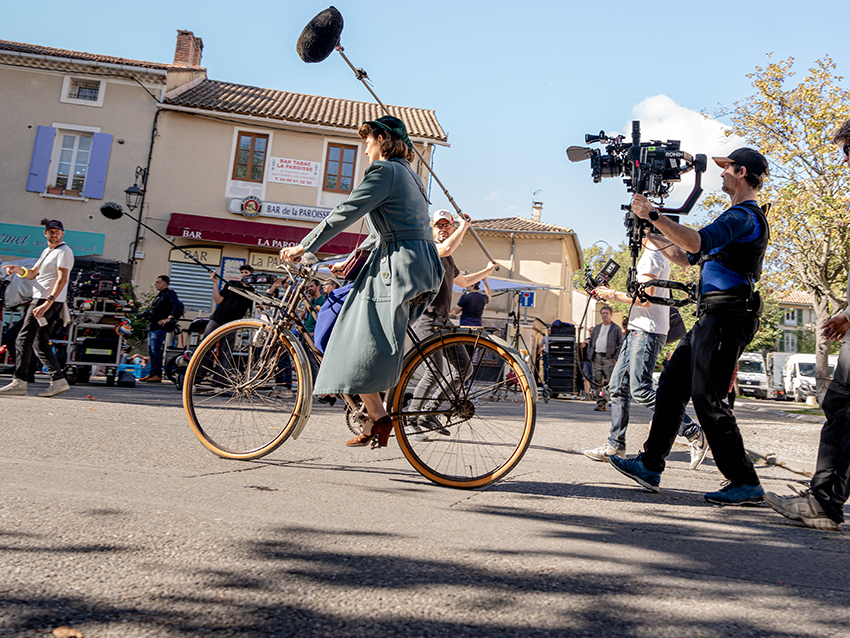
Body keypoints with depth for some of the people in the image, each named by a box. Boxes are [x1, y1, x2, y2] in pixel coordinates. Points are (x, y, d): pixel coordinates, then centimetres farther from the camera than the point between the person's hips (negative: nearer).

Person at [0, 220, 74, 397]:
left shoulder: (64, 251, -8)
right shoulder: (47, 251, 23)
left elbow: (62, 279, -19)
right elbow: (32, 274, 26)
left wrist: (47, 303, -28)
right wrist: (18, 269, 3)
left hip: (50, 301, -10)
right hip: (41, 300, 10)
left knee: (23, 339, -8)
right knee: (40, 343, 7)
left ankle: (19, 381, -6)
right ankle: (58, 380, 4)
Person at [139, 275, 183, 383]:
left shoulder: (169, 293, -6)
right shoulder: (159, 295, 23)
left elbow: (178, 306, -22)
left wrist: (169, 318, -24)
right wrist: (147, 314, 20)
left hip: (159, 328, -10)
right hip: (152, 327, 10)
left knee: (156, 352, -11)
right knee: (151, 351, 11)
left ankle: (158, 375, -9)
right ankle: (152, 374, 16)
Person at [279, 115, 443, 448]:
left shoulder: (384, 170, -7)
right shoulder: (410, 175, 24)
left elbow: (344, 213, -10)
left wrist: (303, 247, -4)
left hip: (399, 264, -10)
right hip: (422, 265, 10)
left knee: (363, 346, -5)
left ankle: (378, 417, -1)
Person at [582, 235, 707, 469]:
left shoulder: (650, 256, -10)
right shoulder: (661, 256, 22)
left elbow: (646, 299, -19)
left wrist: (614, 295, -7)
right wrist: (614, 294, 22)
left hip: (646, 333, -10)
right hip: (638, 332, 10)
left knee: (641, 390, -13)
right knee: (618, 387, 7)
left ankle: (694, 434, -5)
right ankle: (616, 445, 8)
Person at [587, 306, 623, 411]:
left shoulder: (616, 328, 5)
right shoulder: (597, 327, 20)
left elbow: (620, 344, 0)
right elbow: (591, 342, 22)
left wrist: (615, 357, -9)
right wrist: (590, 354, 8)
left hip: (608, 358, -5)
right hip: (596, 357, 5)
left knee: (611, 381, -11)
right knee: (597, 382, 2)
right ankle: (601, 403, 6)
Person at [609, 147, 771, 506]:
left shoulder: (744, 215, -9)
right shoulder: (739, 217, 26)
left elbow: (698, 243, -28)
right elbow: (688, 257, 28)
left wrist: (653, 215, -25)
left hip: (726, 316, -10)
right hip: (712, 317, 10)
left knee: (707, 397, -11)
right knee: (671, 384, 8)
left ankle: (745, 483, -2)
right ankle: (650, 466, 13)